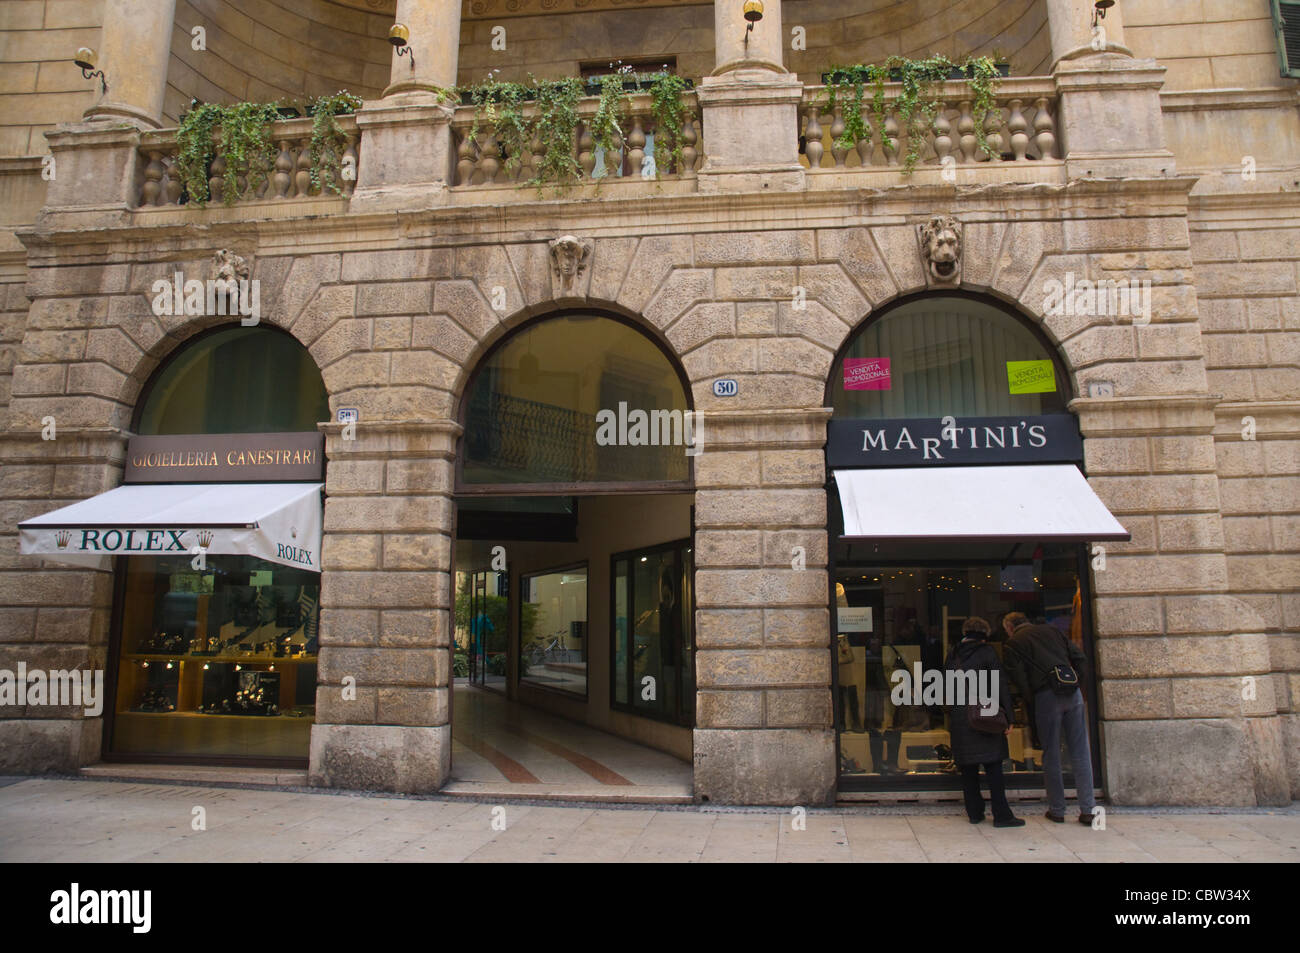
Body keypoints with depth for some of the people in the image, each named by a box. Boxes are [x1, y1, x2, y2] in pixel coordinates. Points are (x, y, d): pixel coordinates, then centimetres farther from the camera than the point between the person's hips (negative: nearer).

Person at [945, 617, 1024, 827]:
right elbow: (1001, 684, -6)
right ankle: (1001, 815, 0)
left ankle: (974, 812, 14)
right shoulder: (986, 652, -3)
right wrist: (1008, 716, -4)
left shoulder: (952, 654, 9)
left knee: (968, 767, 9)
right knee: (993, 765, 0)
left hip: (958, 715, 4)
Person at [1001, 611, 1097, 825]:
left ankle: (1057, 810, 12)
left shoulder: (1013, 644, 6)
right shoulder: (1051, 631, 19)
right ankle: (1087, 809, 7)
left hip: (1046, 696, -4)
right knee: (1080, 752, 7)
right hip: (1072, 694, 4)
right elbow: (1080, 658, 12)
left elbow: (1019, 678, -4)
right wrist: (1076, 684, 15)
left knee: (1051, 754, 6)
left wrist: (1032, 702, 5)